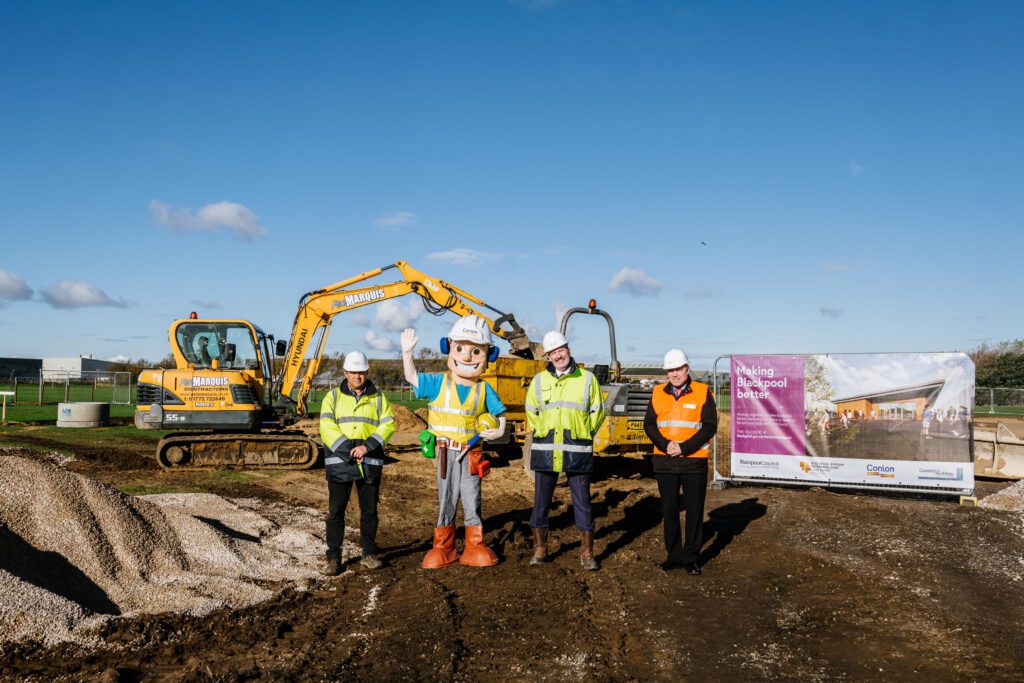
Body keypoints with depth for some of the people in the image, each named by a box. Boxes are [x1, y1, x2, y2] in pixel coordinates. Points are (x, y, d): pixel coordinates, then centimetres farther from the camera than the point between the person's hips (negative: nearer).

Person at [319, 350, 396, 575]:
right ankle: (333, 557, 8)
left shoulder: (378, 398, 10)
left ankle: (369, 554, 21)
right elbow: (327, 426, -5)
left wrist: (367, 446, -16)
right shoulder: (333, 397, 7)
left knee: (369, 510, 8)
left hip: (370, 463, 1)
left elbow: (388, 424, -2)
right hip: (339, 462, -1)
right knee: (336, 510, 0)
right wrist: (348, 450, -17)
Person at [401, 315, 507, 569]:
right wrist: (407, 353, -18)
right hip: (446, 450, -1)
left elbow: (499, 412, 11)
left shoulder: (483, 390, 0)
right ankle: (443, 546, 19)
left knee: (472, 498, 7)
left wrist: (499, 430, -7)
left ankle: (474, 546, 18)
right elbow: (412, 377, -6)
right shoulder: (438, 383, -3)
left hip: (471, 452, 1)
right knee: (446, 498, 9)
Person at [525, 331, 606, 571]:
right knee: (541, 500, 8)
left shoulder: (587, 379, 2)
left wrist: (584, 435, 3)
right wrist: (542, 434, 10)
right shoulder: (539, 380, 8)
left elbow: (597, 412, 8)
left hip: (577, 452, -2)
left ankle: (587, 553, 13)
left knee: (582, 501, 3)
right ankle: (539, 549, 20)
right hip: (545, 451, 2)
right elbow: (531, 412, 18)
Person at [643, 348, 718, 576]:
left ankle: (691, 557, 16)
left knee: (694, 510, 4)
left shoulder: (703, 392, -3)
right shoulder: (658, 393, 7)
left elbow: (710, 426, -7)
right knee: (669, 509, 9)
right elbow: (649, 424, 5)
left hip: (694, 461, -3)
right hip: (664, 461, 3)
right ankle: (673, 555, 21)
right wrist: (665, 445, -12)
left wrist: (684, 448, -16)